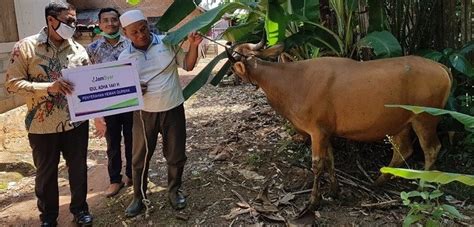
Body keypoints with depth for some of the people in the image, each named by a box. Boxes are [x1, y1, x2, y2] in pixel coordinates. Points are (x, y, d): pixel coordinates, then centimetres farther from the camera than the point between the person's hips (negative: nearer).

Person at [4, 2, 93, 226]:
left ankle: (79, 207, 37)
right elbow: (12, 83, -11)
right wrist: (48, 87, -23)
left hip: (76, 122, 2)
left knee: (78, 168, 15)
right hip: (43, 126, -2)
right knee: (46, 173, 14)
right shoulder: (25, 47, -7)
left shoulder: (78, 48, 1)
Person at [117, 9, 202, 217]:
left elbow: (188, 65, 0)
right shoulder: (124, 57, -2)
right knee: (140, 158, 10)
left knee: (175, 155, 11)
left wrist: (193, 46, -17)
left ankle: (174, 190, 34)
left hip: (173, 109, 0)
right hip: (144, 113, 1)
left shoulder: (167, 43, -5)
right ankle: (139, 198, 29)